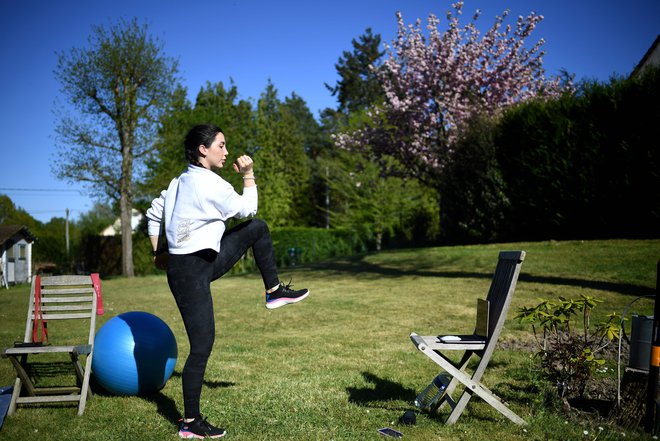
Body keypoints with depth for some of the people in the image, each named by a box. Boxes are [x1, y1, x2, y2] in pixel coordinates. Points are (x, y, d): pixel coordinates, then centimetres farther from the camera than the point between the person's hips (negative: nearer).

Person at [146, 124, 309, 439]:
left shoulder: (181, 181, 9)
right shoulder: (210, 183, -19)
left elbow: (153, 214, 15)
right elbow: (247, 208, -6)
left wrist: (157, 251, 17)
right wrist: (248, 175, 2)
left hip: (204, 262, 10)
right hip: (190, 272, -10)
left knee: (258, 229, 13)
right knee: (202, 346, -4)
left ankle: (274, 291, 22)